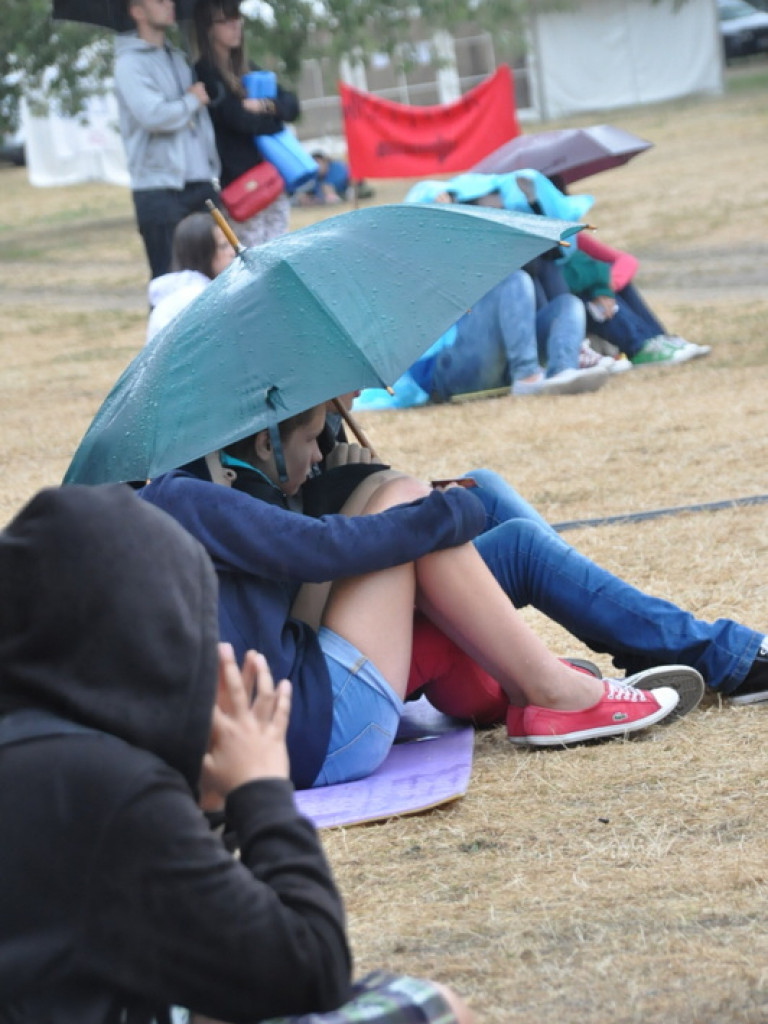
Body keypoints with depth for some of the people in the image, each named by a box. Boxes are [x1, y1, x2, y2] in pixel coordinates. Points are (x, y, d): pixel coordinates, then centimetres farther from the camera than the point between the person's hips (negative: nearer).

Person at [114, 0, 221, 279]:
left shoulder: (177, 58, 19)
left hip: (199, 184, 7)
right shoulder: (130, 63, -6)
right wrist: (191, 101, -5)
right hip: (160, 190, -7)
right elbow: (153, 116, -20)